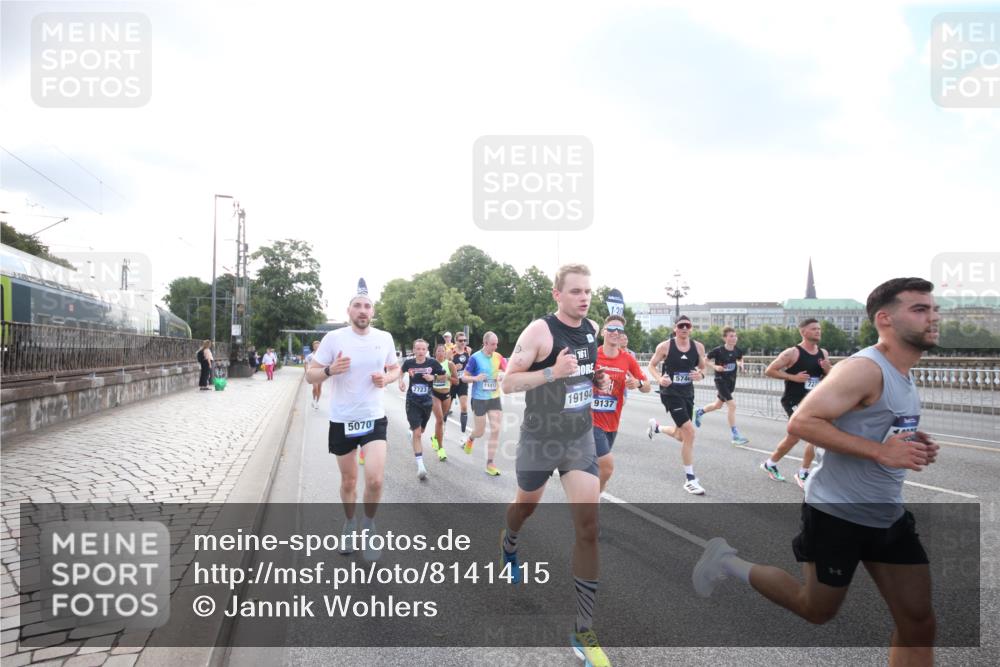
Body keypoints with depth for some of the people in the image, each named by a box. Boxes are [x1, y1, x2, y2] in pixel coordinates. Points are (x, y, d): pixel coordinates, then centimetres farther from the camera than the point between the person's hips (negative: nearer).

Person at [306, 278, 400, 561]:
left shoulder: (385, 338, -1)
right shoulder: (334, 338, -8)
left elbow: (395, 368, 14)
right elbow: (310, 375, -3)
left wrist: (387, 378, -9)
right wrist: (330, 370, -23)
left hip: (374, 419, 0)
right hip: (341, 421, 0)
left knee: (375, 479, -13)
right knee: (348, 481, 14)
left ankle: (368, 526, 15)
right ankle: (350, 524, 41)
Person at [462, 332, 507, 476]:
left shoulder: (498, 357, 0)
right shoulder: (475, 358, -12)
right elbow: (464, 377, -6)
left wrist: (503, 375, -12)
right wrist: (476, 378, -25)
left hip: (495, 398, 4)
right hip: (479, 399, -3)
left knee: (495, 430, -3)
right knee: (480, 431, 7)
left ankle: (490, 463, 6)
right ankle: (470, 439, 44)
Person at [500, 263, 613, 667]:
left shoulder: (593, 329, 2)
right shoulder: (539, 331, -17)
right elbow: (509, 382, -18)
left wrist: (598, 381, 0)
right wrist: (552, 372, -32)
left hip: (581, 439, 4)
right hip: (540, 439, -3)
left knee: (588, 527, -6)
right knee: (525, 506, 20)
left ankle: (583, 631, 5)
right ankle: (509, 544, 59)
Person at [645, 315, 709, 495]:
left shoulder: (698, 347, 0)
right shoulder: (665, 346, -10)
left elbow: (703, 368, 12)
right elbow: (652, 365, 0)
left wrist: (700, 375, -12)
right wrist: (659, 379, -19)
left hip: (688, 394, 6)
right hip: (670, 393, -6)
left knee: (681, 436, 16)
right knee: (689, 432, -16)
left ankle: (656, 426, 49)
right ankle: (690, 479, -3)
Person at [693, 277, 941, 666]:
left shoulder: (903, 374, 9)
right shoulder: (865, 368, -21)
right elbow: (801, 422, -29)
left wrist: (913, 445, 3)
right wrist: (880, 451, -29)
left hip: (888, 516, 9)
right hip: (836, 514, -9)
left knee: (919, 625, 11)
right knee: (817, 611, 10)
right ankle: (727, 562, 25)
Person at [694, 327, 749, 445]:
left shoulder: (738, 351, -3)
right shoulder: (718, 351, -17)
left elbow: (740, 359, 18)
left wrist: (740, 365, -3)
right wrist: (715, 366, -20)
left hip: (731, 381, 7)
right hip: (721, 380, -6)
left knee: (718, 405, 20)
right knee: (732, 404, -15)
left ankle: (700, 412, 49)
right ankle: (735, 436, -9)